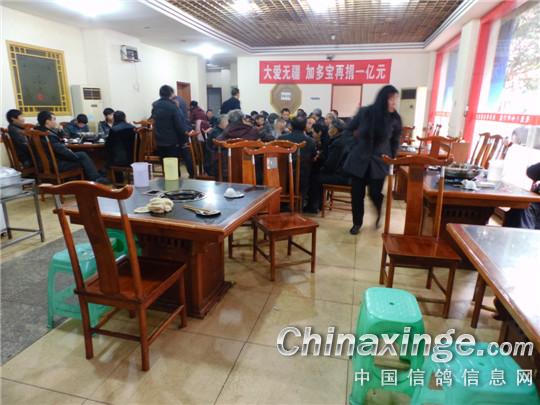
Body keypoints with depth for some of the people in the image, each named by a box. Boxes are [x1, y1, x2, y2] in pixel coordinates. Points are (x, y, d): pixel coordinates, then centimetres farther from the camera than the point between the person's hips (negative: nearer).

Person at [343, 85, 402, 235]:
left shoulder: (395, 119, -6)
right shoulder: (365, 112, -10)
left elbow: (395, 141, 8)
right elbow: (350, 128, 9)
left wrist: (391, 158, 4)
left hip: (379, 162, 0)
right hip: (359, 159, 0)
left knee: (375, 193, -2)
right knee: (357, 193, 3)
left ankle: (378, 215, 32)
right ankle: (357, 223, 23)